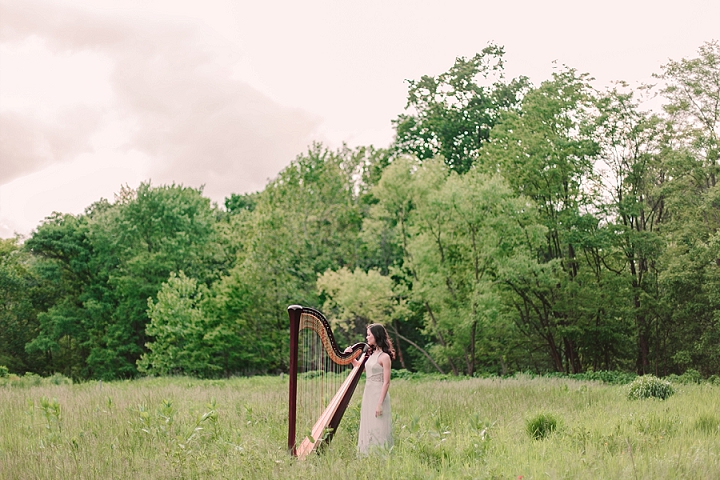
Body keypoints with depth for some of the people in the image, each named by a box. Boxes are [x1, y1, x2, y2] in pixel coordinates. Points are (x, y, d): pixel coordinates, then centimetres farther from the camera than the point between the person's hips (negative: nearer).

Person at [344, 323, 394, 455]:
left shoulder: (384, 356, -13)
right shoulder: (372, 354, 12)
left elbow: (386, 382, -16)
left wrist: (380, 404, -20)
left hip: (378, 395, -9)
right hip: (368, 394, 9)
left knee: (377, 429, -5)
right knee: (368, 429, 10)